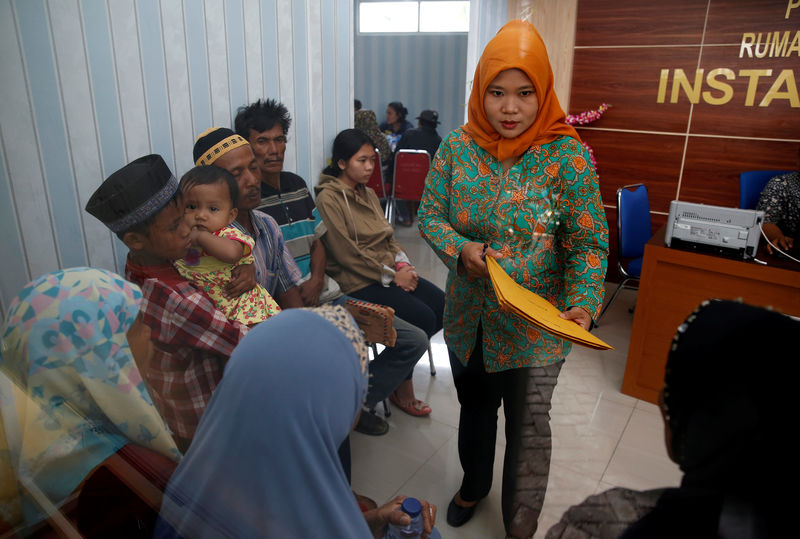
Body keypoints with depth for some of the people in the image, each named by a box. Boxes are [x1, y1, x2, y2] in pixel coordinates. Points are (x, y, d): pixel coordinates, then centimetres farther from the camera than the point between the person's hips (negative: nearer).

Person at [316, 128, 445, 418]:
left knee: (444, 305, -9)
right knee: (423, 317, -20)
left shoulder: (368, 193, 15)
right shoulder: (328, 199, -10)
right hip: (357, 282, -8)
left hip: (390, 272, 8)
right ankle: (402, 385, 3)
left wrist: (402, 265, -4)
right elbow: (346, 253, -16)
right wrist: (391, 276, -14)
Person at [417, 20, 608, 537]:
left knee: (529, 429, 12)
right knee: (474, 406, 25)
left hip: (535, 326, -3)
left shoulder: (567, 156, -14)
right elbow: (429, 214, -1)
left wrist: (583, 303, -28)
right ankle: (474, 482, 55)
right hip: (468, 315, 3)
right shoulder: (457, 148, -6)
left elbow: (589, 242, -12)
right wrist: (460, 249, -21)